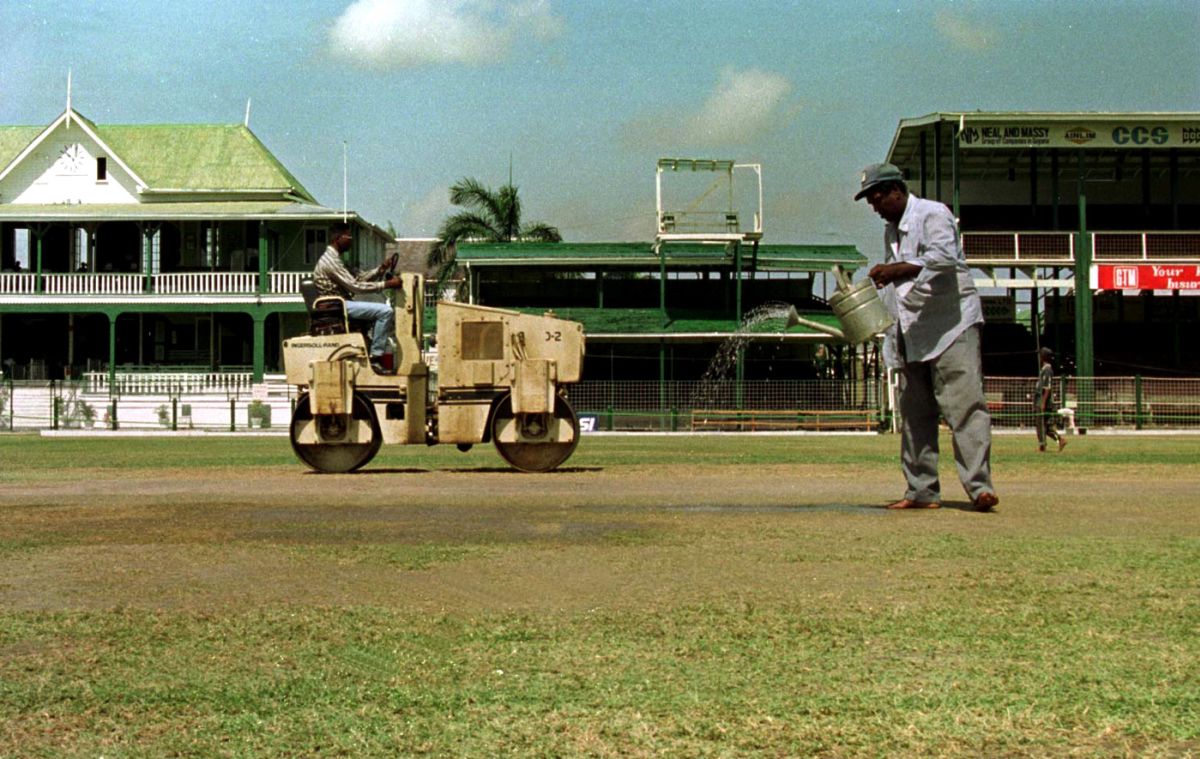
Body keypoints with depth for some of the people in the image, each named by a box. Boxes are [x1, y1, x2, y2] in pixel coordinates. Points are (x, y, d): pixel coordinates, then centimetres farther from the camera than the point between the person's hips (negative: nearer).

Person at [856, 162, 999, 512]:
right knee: (915, 413, 5)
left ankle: (979, 486, -19)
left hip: (951, 325, -8)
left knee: (964, 405, -14)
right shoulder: (891, 230, 19)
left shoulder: (933, 215, -7)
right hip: (911, 333, 8)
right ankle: (921, 491, 8)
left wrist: (897, 270, -30)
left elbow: (944, 257, -24)